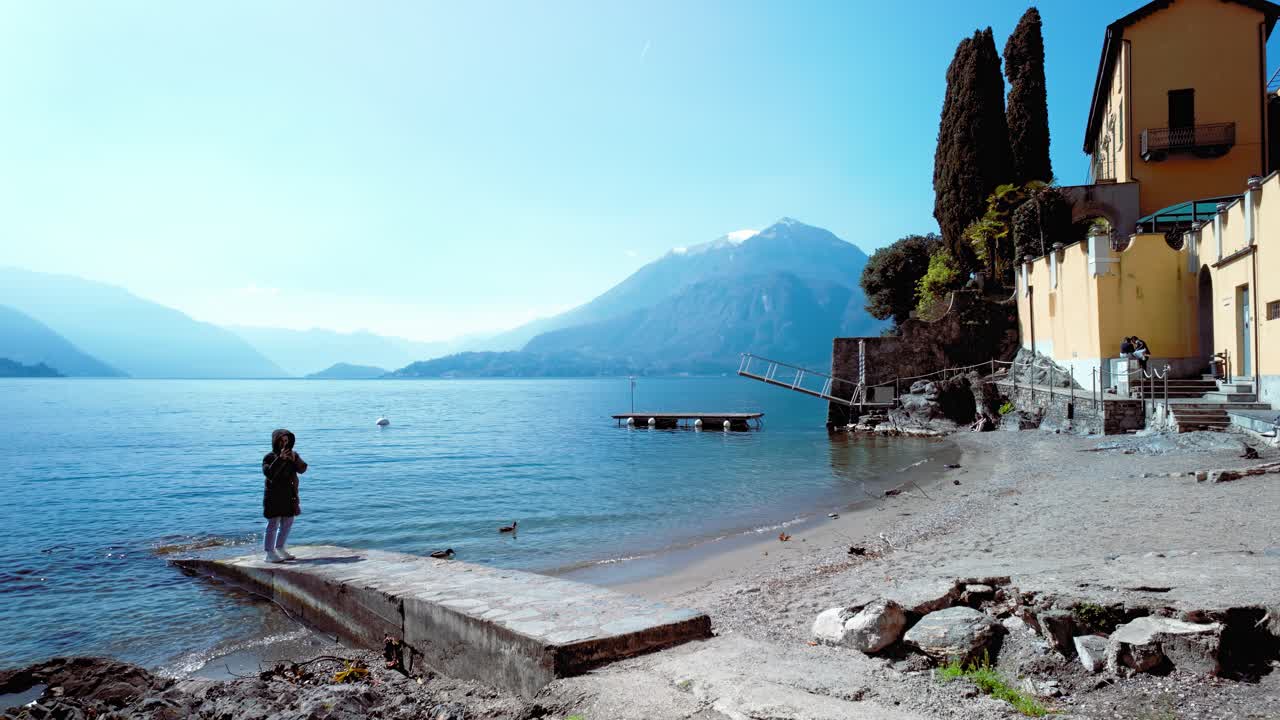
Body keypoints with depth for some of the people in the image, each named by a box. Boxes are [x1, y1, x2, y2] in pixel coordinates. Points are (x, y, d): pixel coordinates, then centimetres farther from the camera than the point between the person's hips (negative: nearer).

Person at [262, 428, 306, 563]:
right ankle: (269, 554, -4)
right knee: (273, 524, -7)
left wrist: (295, 460, -21)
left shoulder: (293, 454, 8)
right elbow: (269, 473, -23)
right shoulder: (269, 457, -8)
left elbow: (302, 469, -3)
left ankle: (280, 549, 24)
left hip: (289, 495, 6)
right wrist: (280, 459, -29)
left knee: (287, 523, 12)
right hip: (274, 495, -6)